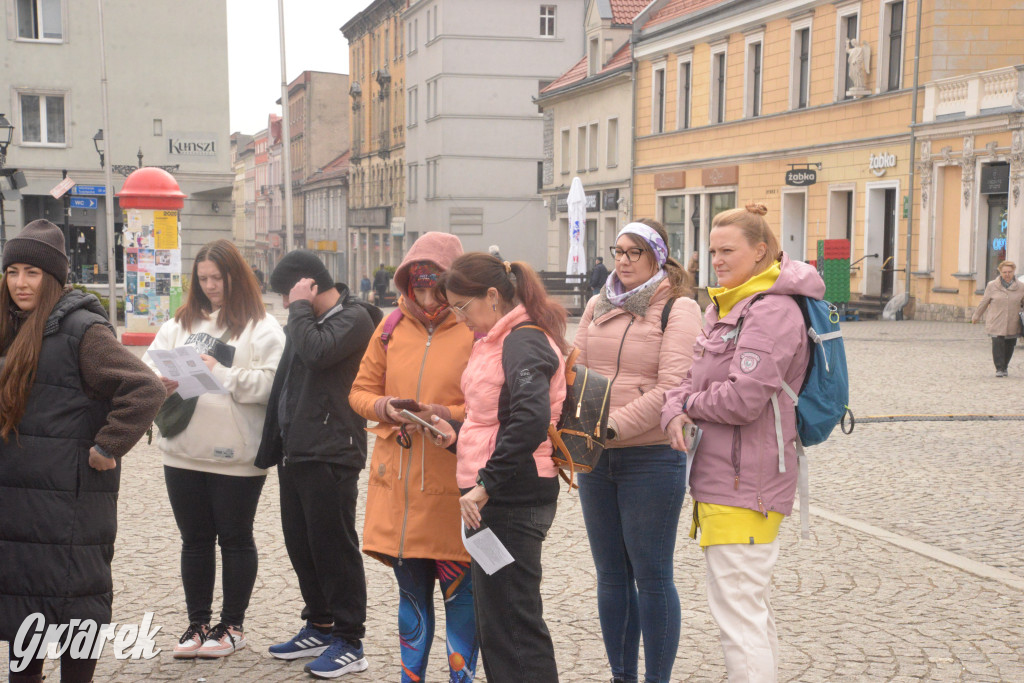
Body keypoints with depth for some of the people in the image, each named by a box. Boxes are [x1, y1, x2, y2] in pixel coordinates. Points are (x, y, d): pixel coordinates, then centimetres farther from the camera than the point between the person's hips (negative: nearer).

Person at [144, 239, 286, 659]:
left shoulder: (262, 328, -3)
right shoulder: (181, 323, 13)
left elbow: (268, 384, -14)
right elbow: (149, 365, 6)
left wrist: (220, 371, -18)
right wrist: (161, 383, -15)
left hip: (236, 455, -4)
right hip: (184, 451, 5)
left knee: (235, 538, 8)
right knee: (194, 539, 12)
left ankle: (232, 625, 20)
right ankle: (198, 624, 24)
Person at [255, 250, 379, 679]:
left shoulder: (354, 318, -10)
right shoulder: (306, 322, 17)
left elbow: (317, 351, -27)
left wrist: (301, 307, -13)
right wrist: (275, 443, 16)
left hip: (331, 455, -9)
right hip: (294, 451, 9)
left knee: (334, 547, -4)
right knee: (300, 543, 14)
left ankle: (349, 642, 5)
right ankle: (320, 626, 27)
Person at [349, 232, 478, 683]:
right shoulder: (392, 328, 8)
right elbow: (360, 390, 13)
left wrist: (447, 415, -21)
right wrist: (382, 406, -8)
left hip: (453, 487, -4)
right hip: (397, 484, 4)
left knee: (459, 591, 5)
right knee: (411, 591, 16)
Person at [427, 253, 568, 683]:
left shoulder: (524, 342, -14)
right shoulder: (499, 340, 17)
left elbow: (531, 421, -28)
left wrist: (486, 484, -25)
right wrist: (456, 435, 6)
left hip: (511, 500, -10)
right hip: (496, 500, 10)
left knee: (511, 622, -4)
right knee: (495, 619, 17)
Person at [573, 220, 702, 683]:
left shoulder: (678, 308, -6)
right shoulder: (598, 306, 12)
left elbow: (671, 388, -14)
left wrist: (613, 425, -19)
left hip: (652, 458, -6)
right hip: (596, 457, 6)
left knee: (651, 576, 1)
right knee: (611, 575, 14)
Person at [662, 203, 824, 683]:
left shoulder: (772, 311, -15)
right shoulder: (723, 306, 17)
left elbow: (743, 399, -23)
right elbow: (693, 376, 14)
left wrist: (690, 404, -5)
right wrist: (676, 413, -7)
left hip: (744, 483, -10)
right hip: (722, 476, 10)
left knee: (738, 611, -8)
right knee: (752, 604, 21)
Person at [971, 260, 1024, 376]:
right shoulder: (992, 286, 2)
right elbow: (984, 302, 10)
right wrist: (976, 316, 15)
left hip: (1013, 325, 2)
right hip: (996, 323, -2)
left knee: (1010, 345, 8)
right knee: (998, 345, -11)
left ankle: (1005, 367, 28)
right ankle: (999, 368, -3)